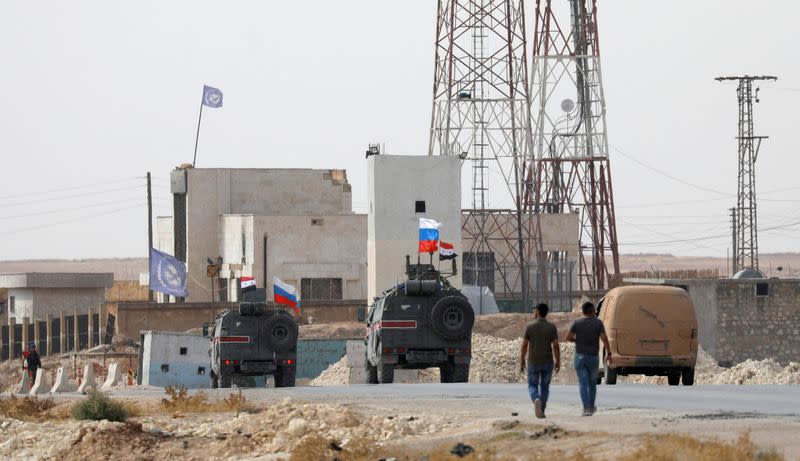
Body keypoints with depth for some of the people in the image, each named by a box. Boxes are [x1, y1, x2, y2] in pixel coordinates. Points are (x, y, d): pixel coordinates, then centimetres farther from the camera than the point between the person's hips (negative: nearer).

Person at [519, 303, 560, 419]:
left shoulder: (529, 326, -6)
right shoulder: (552, 327, -4)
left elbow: (524, 345, -6)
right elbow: (556, 346, -8)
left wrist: (521, 361, 3)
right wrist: (558, 362, -1)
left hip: (533, 362, -1)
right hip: (548, 362, 1)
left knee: (533, 386, 10)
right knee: (545, 387, 17)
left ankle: (537, 400, -21)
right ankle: (541, 411, 14)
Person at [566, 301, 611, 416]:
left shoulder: (577, 323, -1)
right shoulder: (598, 322, -4)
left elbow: (568, 337, -2)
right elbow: (604, 338, -11)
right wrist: (609, 353, -6)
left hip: (580, 356, 0)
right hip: (593, 357, 0)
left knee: (583, 384, -1)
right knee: (592, 383, 18)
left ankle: (587, 408, -14)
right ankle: (591, 407, 28)